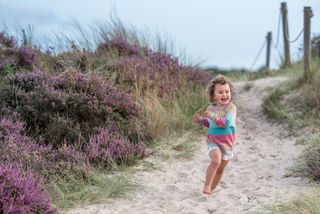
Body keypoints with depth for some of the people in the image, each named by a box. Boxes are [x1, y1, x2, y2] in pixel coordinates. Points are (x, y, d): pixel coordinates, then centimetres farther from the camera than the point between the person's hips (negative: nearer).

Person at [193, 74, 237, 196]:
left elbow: (226, 123, -27)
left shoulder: (231, 107, -13)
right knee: (216, 160, -29)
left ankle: (212, 189, 36)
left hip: (227, 142, 0)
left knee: (220, 169, 14)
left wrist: (213, 116, -36)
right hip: (213, 140, 0)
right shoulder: (210, 108, -1)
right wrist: (201, 120, 1)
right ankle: (206, 186, -19)